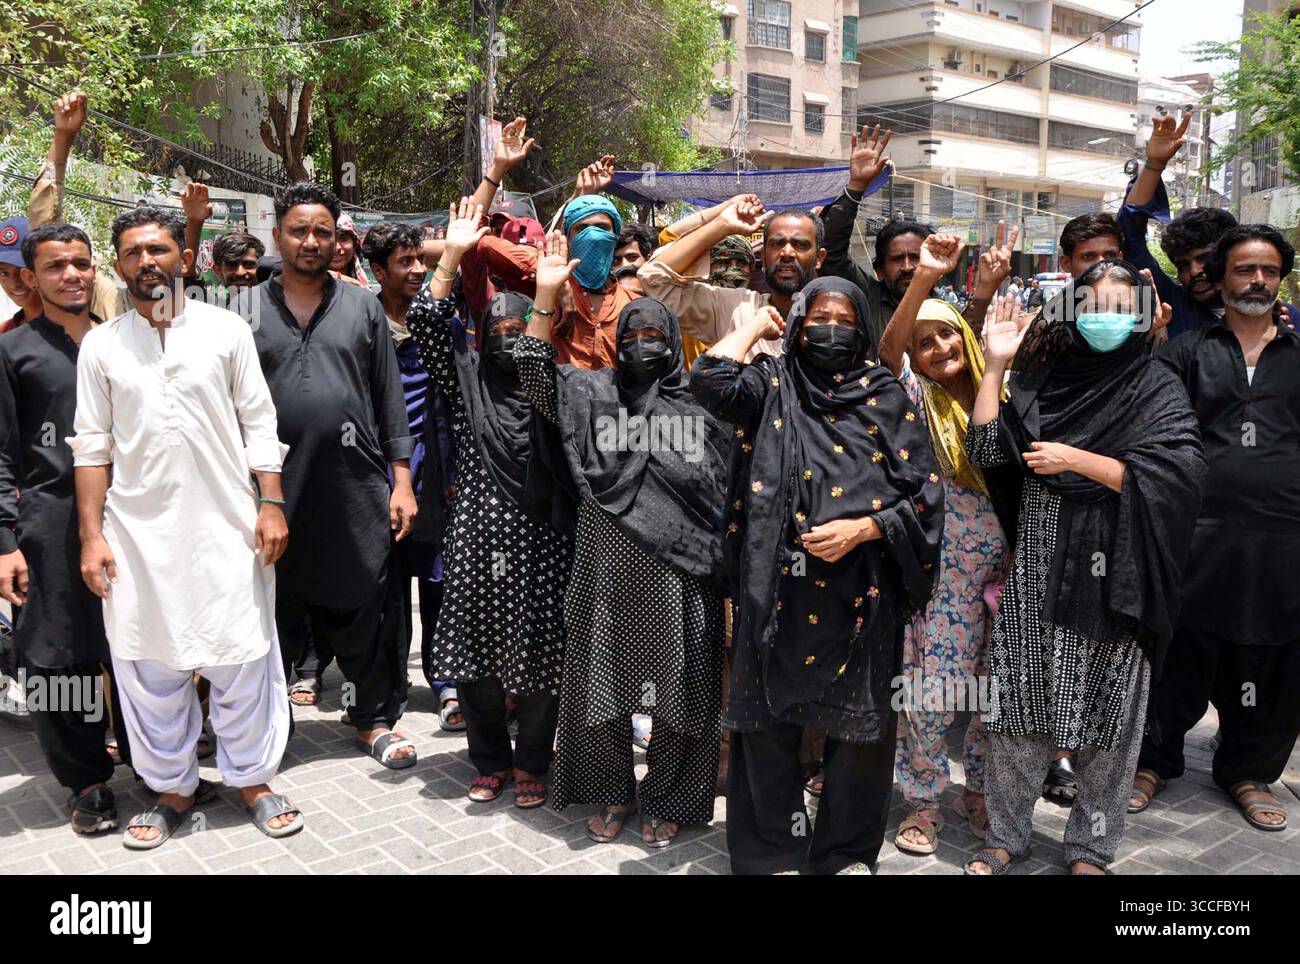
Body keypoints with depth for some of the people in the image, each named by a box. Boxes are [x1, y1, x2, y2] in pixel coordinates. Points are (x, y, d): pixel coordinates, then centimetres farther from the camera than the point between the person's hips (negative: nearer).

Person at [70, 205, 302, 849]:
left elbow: (259, 425, 3)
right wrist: (92, 535, 0)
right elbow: (92, 445, 6)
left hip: (227, 525, -1)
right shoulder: (100, 345, 6)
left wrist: (271, 503, -5)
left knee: (241, 658, 4)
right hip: (137, 530, 2)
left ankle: (251, 778, 22)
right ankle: (174, 787, 26)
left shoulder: (225, 329, 3)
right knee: (148, 665, 9)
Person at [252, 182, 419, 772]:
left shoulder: (362, 307, 8)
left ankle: (375, 717, 23)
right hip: (273, 486, 0)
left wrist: (401, 478, 1)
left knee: (365, 608, 7)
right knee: (275, 611, 11)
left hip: (356, 485, 0)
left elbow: (389, 396, 7)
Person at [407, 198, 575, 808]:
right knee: (474, 653, 8)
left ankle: (530, 763, 23)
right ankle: (490, 760, 27)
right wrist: (454, 253, -5)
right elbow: (426, 323, 0)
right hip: (476, 539, 2)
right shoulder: (467, 377, 9)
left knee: (537, 656, 4)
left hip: (539, 543, -2)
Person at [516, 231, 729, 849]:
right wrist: (546, 293, -7)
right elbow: (533, 371, 0)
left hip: (678, 566, -1)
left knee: (677, 683, 5)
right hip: (607, 564, 1)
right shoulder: (593, 393, 9)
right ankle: (612, 792, 29)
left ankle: (665, 800, 24)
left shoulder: (701, 401, 7)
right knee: (602, 677, 9)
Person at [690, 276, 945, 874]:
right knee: (769, 719, 7)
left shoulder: (888, 398, 6)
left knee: (860, 724, 7)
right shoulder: (773, 384, 7)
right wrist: (756, 326, 2)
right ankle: (770, 853, 25)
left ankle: (847, 852, 28)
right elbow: (712, 380, -13)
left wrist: (861, 528, -12)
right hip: (778, 586, 0)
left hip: (860, 593, 0)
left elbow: (924, 492, 2)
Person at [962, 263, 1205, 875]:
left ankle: (1091, 848, 24)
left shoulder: (1158, 389, 1)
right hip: (1036, 571, 2)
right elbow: (984, 450, 1)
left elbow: (1178, 475, -12)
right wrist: (995, 365, -3)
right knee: (1018, 705, 7)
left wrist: (1075, 460, -14)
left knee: (1104, 713, 5)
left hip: (1112, 576, -2)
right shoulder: (1044, 376, 8)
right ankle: (1006, 837, 24)